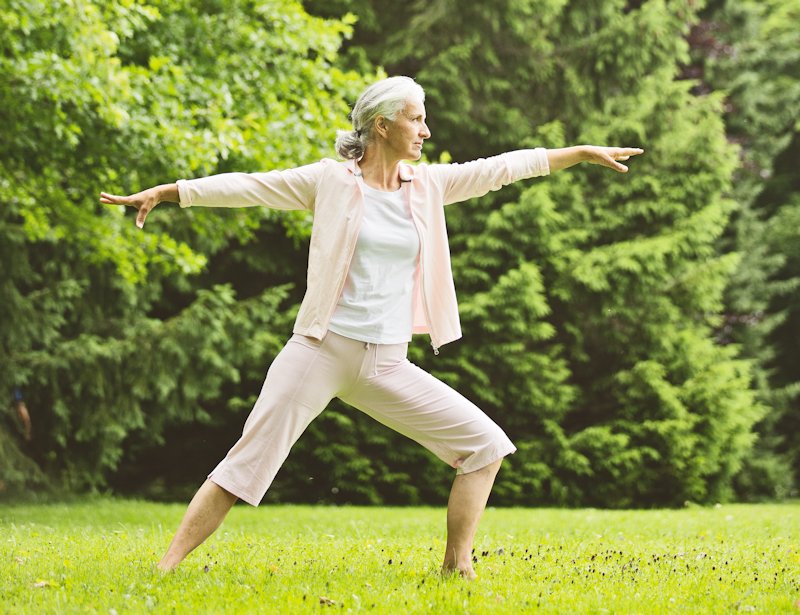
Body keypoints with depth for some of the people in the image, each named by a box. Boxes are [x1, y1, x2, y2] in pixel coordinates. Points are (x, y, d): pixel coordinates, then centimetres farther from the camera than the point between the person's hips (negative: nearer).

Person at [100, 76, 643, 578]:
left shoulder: (427, 186, 10)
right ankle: (166, 568, -6)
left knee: (486, 446, -1)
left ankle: (457, 568, 5)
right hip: (323, 349, -5)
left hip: (389, 365, 5)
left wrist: (585, 153, 16)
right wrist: (163, 192, -2)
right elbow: (247, 186, 0)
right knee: (246, 464, -11)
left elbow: (502, 168, 14)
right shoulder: (331, 180, -1)